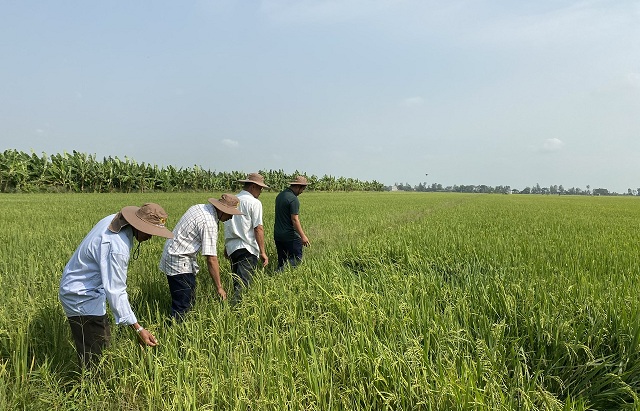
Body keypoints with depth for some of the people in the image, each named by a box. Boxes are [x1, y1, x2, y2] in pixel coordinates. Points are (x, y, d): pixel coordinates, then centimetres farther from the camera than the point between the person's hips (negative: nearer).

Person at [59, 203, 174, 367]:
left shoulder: (113, 220, -6)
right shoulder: (117, 247, -34)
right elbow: (115, 292, -32)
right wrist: (138, 329, -30)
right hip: (82, 299, -10)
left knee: (104, 341, 17)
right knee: (94, 356, -2)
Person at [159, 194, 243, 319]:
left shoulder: (200, 207, 5)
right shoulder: (209, 224, -24)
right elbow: (211, 259, -24)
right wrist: (219, 287, -18)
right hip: (179, 262, -10)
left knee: (190, 300, 13)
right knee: (183, 305, -7)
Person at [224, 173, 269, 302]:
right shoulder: (254, 203, -7)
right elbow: (258, 228, -12)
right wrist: (263, 252, -9)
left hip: (231, 247, 7)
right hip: (247, 248, -7)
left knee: (237, 281, 15)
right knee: (243, 283, -10)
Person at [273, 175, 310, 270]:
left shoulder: (280, 195, 11)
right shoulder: (293, 199, -17)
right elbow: (294, 220, -21)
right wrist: (303, 236, -18)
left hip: (277, 234, 9)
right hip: (290, 236, -9)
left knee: (281, 261, 13)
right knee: (296, 261, 0)